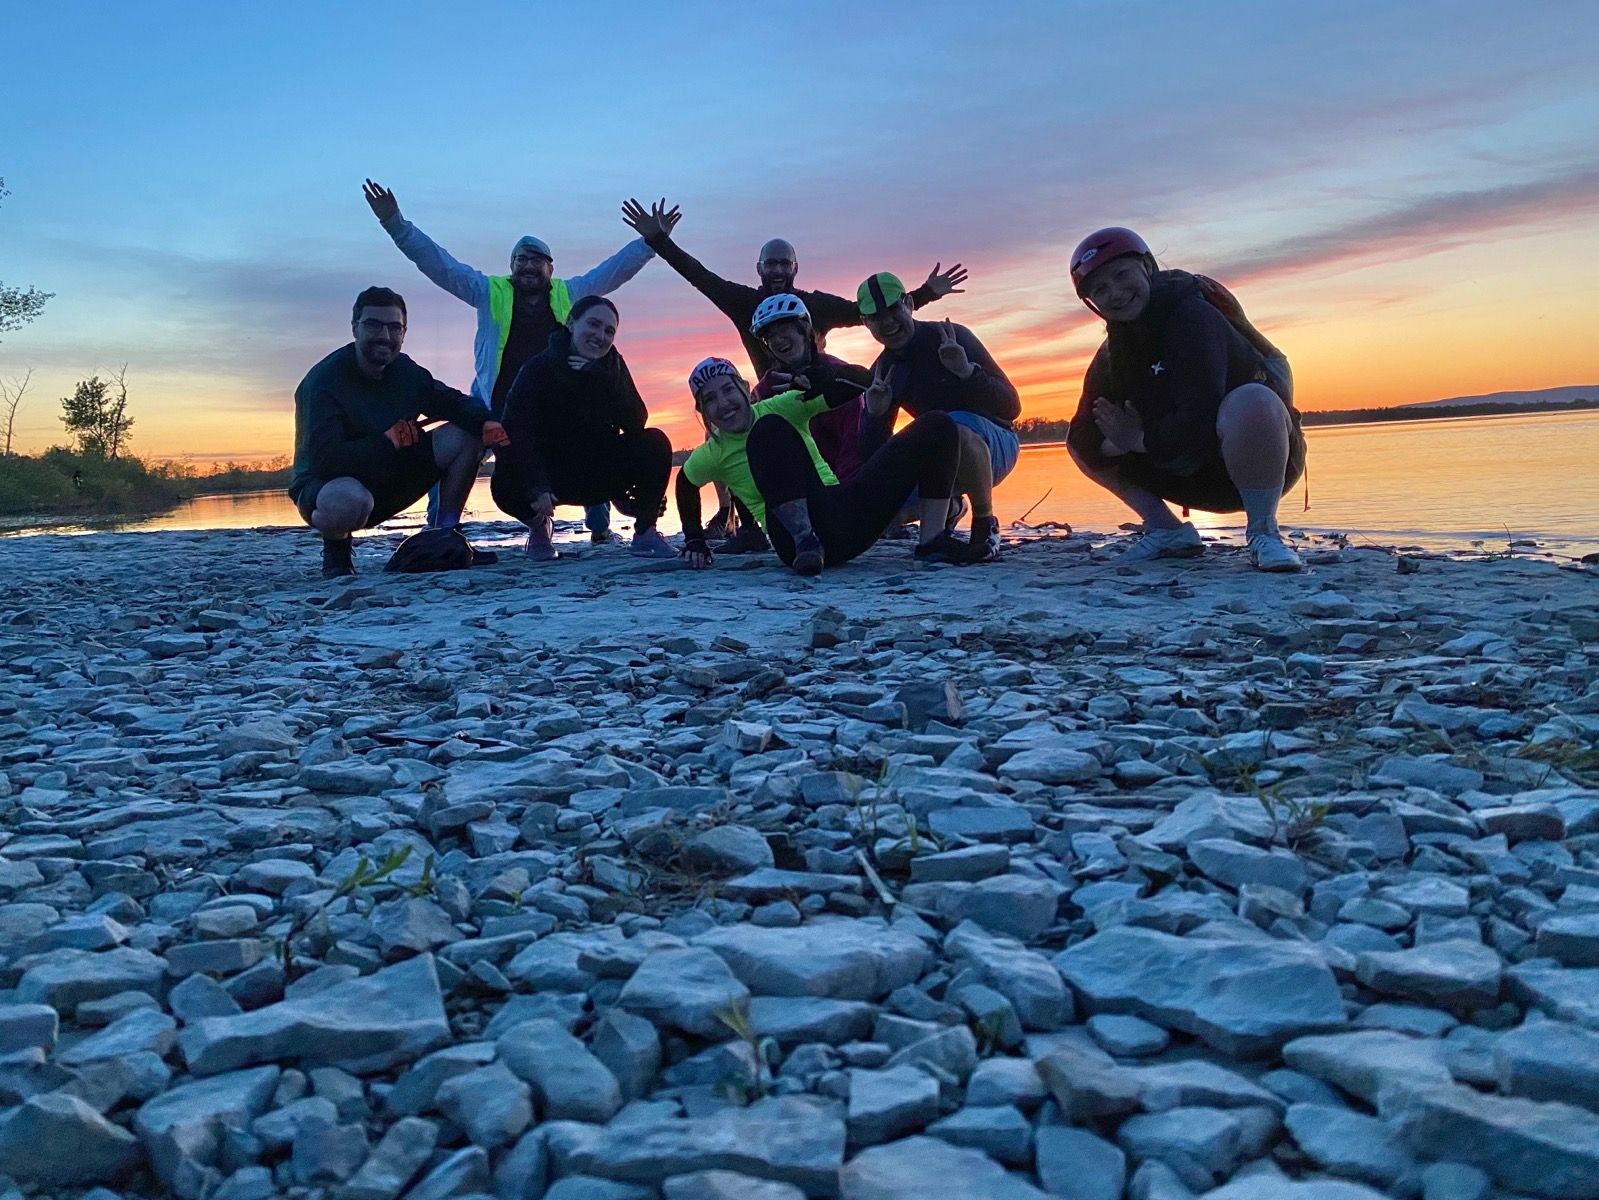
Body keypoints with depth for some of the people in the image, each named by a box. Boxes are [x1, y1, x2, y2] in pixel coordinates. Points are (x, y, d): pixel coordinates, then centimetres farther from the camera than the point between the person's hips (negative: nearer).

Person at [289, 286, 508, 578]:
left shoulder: (405, 371, -3)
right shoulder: (323, 381, -22)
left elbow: (453, 403, 4)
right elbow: (324, 460, -32)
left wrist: (487, 423, -18)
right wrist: (387, 441, -31)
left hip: (387, 482, 6)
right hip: (324, 485, -6)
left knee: (465, 436, -9)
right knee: (349, 500, -45)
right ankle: (336, 545, -7)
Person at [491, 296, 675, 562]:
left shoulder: (612, 367, -5)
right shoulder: (539, 368, -16)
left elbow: (635, 422, -16)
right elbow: (516, 432, -28)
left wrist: (599, 380, -29)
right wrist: (537, 488, -42)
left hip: (600, 476, 3)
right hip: (550, 475, -2)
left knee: (655, 444, -22)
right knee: (508, 487, -33)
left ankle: (645, 532, -6)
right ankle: (539, 526, 3)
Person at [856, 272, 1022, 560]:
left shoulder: (950, 337, -15)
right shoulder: (881, 373, 0)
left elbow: (1011, 407, -19)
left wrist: (967, 371, -35)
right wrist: (875, 413, -21)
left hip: (994, 445, -5)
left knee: (957, 425, -39)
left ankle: (985, 525, -19)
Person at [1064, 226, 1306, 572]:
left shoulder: (1192, 317, -20)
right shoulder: (1111, 355, 3)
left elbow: (1201, 422, -30)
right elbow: (1085, 440, -1)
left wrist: (1139, 439, -15)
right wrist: (1120, 438, -21)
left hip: (1259, 463, -7)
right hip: (1192, 478, 7)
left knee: (1250, 401, -40)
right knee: (1081, 442, 7)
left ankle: (1263, 532, -24)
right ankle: (1167, 531, 3)